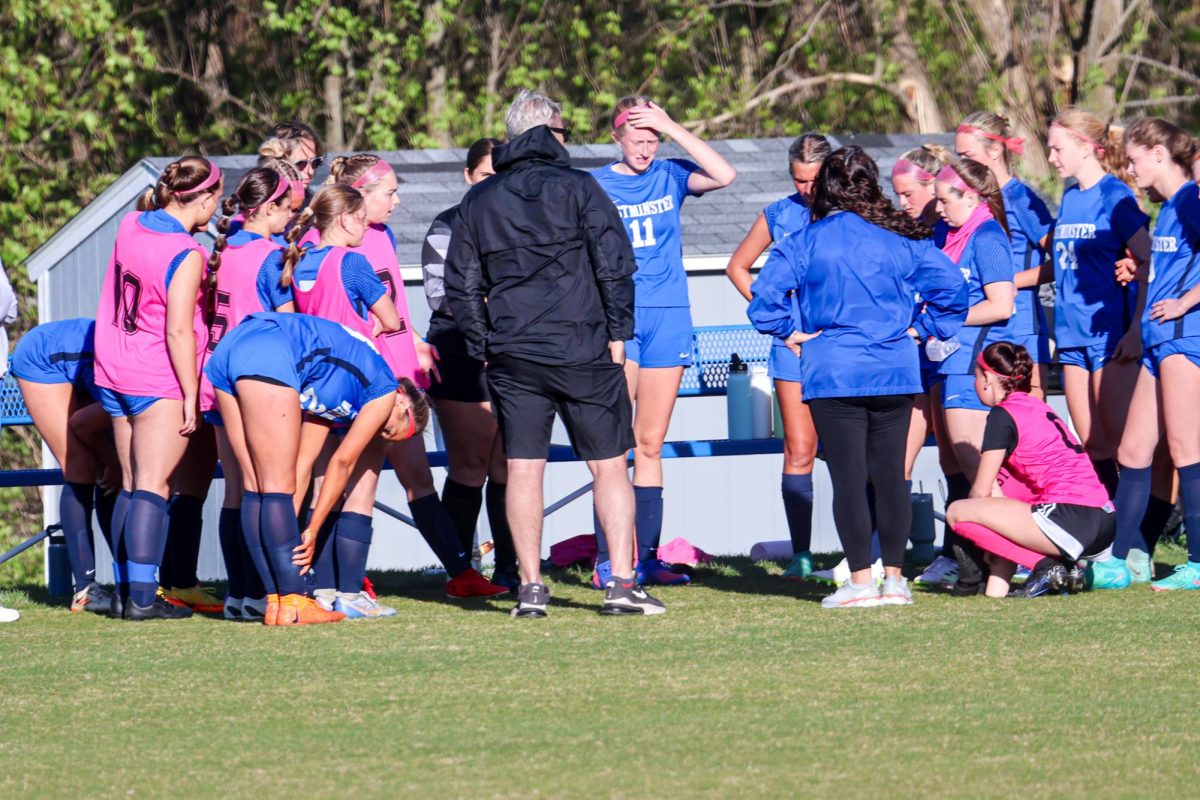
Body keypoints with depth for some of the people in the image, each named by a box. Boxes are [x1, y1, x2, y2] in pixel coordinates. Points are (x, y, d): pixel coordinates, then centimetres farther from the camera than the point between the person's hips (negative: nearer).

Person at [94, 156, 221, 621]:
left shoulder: (129, 227, 5)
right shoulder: (186, 254, -16)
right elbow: (178, 330, -19)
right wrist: (191, 393, -14)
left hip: (115, 374, 7)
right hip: (160, 381, -7)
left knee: (131, 487, 14)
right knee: (153, 487, -7)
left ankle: (125, 591, 14)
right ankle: (142, 596, -11)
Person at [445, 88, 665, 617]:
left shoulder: (478, 201, 10)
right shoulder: (578, 188, -2)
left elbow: (461, 286, 11)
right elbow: (615, 265, -7)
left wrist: (482, 349, 14)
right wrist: (617, 333, 1)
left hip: (511, 355, 3)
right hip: (583, 350, -3)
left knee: (523, 469, 5)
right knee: (609, 466, 3)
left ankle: (530, 587, 2)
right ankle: (622, 583, -4)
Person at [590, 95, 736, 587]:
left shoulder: (669, 177, 7)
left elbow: (724, 176, -10)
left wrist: (672, 127, -10)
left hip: (669, 318, 3)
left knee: (650, 444, 6)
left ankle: (647, 559, 8)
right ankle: (607, 560, -10)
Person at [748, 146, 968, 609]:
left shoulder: (806, 242, -3)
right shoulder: (902, 238, 5)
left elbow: (765, 295, -10)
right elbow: (950, 286, 3)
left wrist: (792, 331, 4)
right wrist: (922, 329, 11)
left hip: (833, 375, -3)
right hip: (895, 373, 3)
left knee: (848, 478, -1)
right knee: (890, 475, 9)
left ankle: (861, 579, -3)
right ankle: (894, 578, 10)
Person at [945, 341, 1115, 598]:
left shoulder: (1003, 415, -1)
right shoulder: (1038, 407, 24)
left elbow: (981, 491, 1)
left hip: (1071, 523, -9)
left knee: (957, 513, -4)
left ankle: (1045, 566, -8)